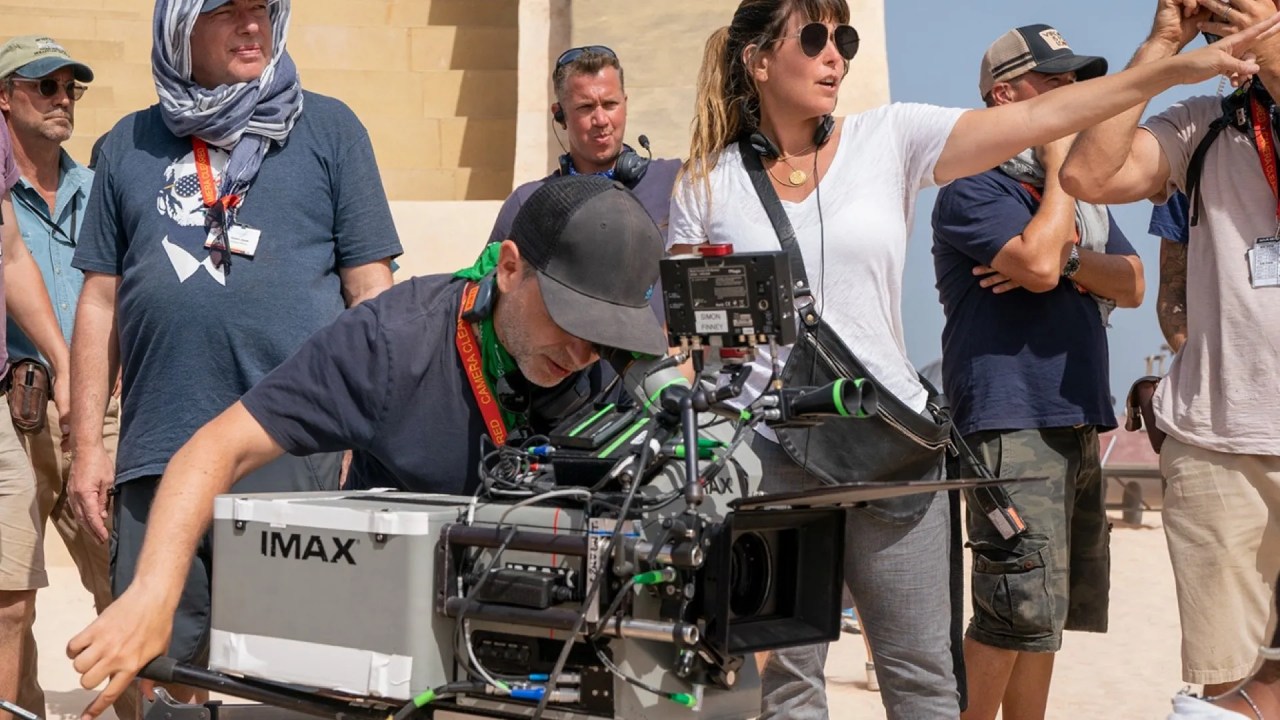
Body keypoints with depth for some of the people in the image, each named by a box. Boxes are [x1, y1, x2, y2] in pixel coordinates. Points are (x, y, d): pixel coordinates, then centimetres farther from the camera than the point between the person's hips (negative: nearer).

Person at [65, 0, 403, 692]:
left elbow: (370, 291, 4)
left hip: (298, 460, -2)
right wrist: (87, 444, 9)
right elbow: (100, 301, 15)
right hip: (157, 461, 3)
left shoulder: (328, 129, 7)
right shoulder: (130, 145, 14)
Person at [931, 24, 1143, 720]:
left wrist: (1065, 259, -9)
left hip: (1077, 422, 8)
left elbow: (1131, 284, 11)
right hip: (1012, 422, -8)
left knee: (1047, 613, 10)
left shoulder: (1081, 197, 21)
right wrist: (1060, 164, -7)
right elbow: (1038, 264, -20)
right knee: (1024, 608, -14)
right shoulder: (974, 187, -5)